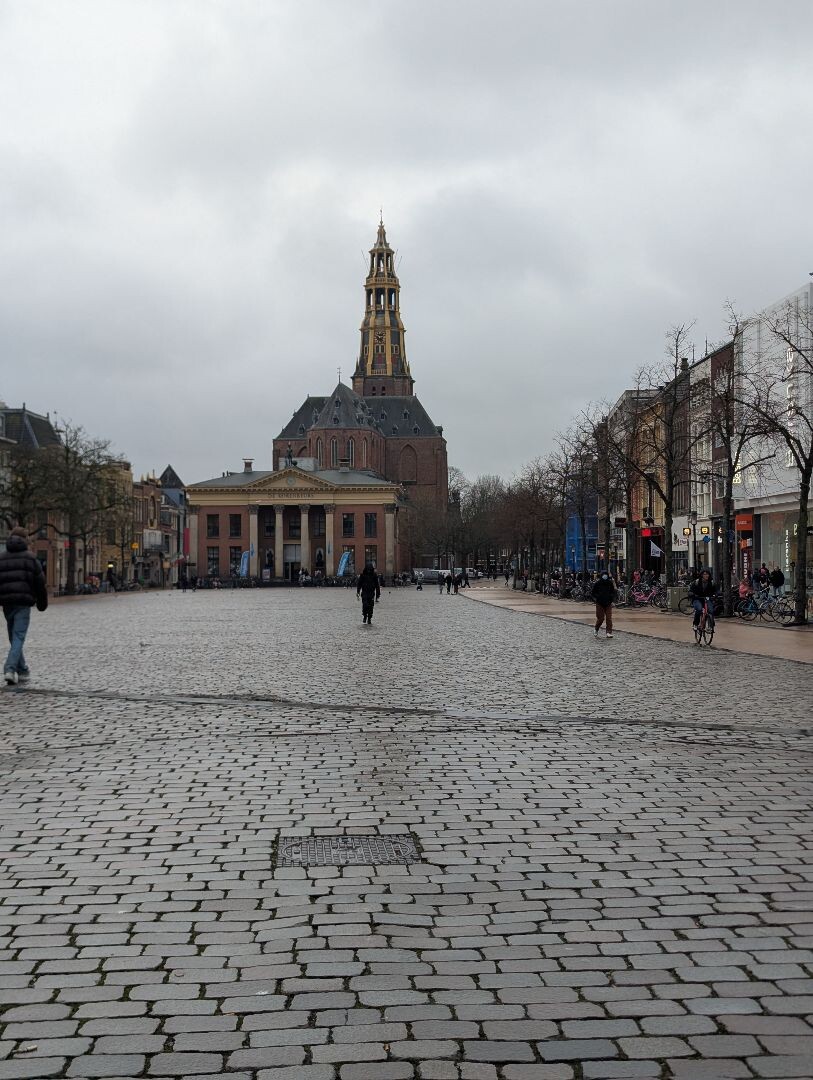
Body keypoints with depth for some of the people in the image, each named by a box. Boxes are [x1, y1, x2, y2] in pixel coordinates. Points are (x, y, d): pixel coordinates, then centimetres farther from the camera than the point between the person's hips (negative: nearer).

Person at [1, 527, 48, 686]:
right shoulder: (31, 558, 1)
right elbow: (40, 583, 1)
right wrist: (42, 602, 13)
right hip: (24, 603, -3)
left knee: (14, 638, 15)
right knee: (19, 638, -6)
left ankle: (23, 671, 19)